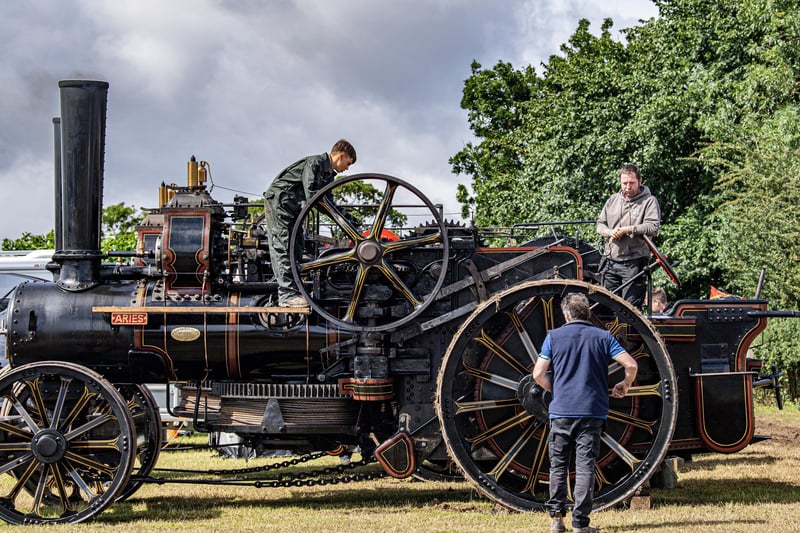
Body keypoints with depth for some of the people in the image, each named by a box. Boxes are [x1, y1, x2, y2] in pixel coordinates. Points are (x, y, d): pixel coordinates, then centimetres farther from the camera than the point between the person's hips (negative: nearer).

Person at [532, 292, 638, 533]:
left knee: (558, 464, 11)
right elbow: (631, 365, -2)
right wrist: (625, 385, 17)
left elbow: (538, 374, -1)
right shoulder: (603, 337, 5)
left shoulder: (554, 336, 3)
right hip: (592, 411, 0)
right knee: (585, 466, 2)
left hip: (561, 411, 0)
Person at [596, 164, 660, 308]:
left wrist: (627, 230, -15)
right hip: (611, 262, 5)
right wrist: (610, 232, -4)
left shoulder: (649, 201, 0)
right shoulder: (613, 199, 17)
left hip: (633, 263, -5)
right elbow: (600, 224, 19)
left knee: (631, 305, -7)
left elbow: (653, 228, -13)